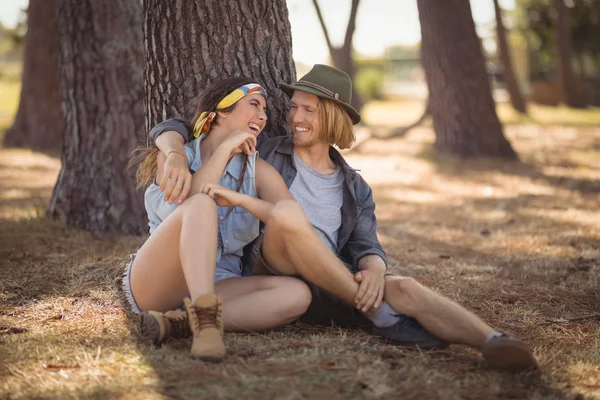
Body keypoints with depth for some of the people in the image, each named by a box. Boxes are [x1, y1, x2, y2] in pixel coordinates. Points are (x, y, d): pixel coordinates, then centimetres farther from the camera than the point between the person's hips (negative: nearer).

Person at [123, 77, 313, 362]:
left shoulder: (259, 171, 10)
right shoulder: (180, 156, 5)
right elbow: (185, 205, -17)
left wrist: (238, 198, -22)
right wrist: (225, 149, -9)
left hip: (213, 285, 4)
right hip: (154, 282, -3)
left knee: (297, 294, -24)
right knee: (202, 204, -30)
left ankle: (178, 323, -34)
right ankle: (205, 318, -46)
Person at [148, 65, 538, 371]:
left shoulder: (355, 189, 20)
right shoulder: (263, 154, 13)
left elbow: (367, 247, 5)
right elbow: (173, 128, 10)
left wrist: (374, 271, -22)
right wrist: (176, 157, -16)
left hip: (331, 290, 2)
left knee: (403, 288, -27)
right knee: (286, 213, -32)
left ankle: (494, 343, -51)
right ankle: (380, 316, -28)